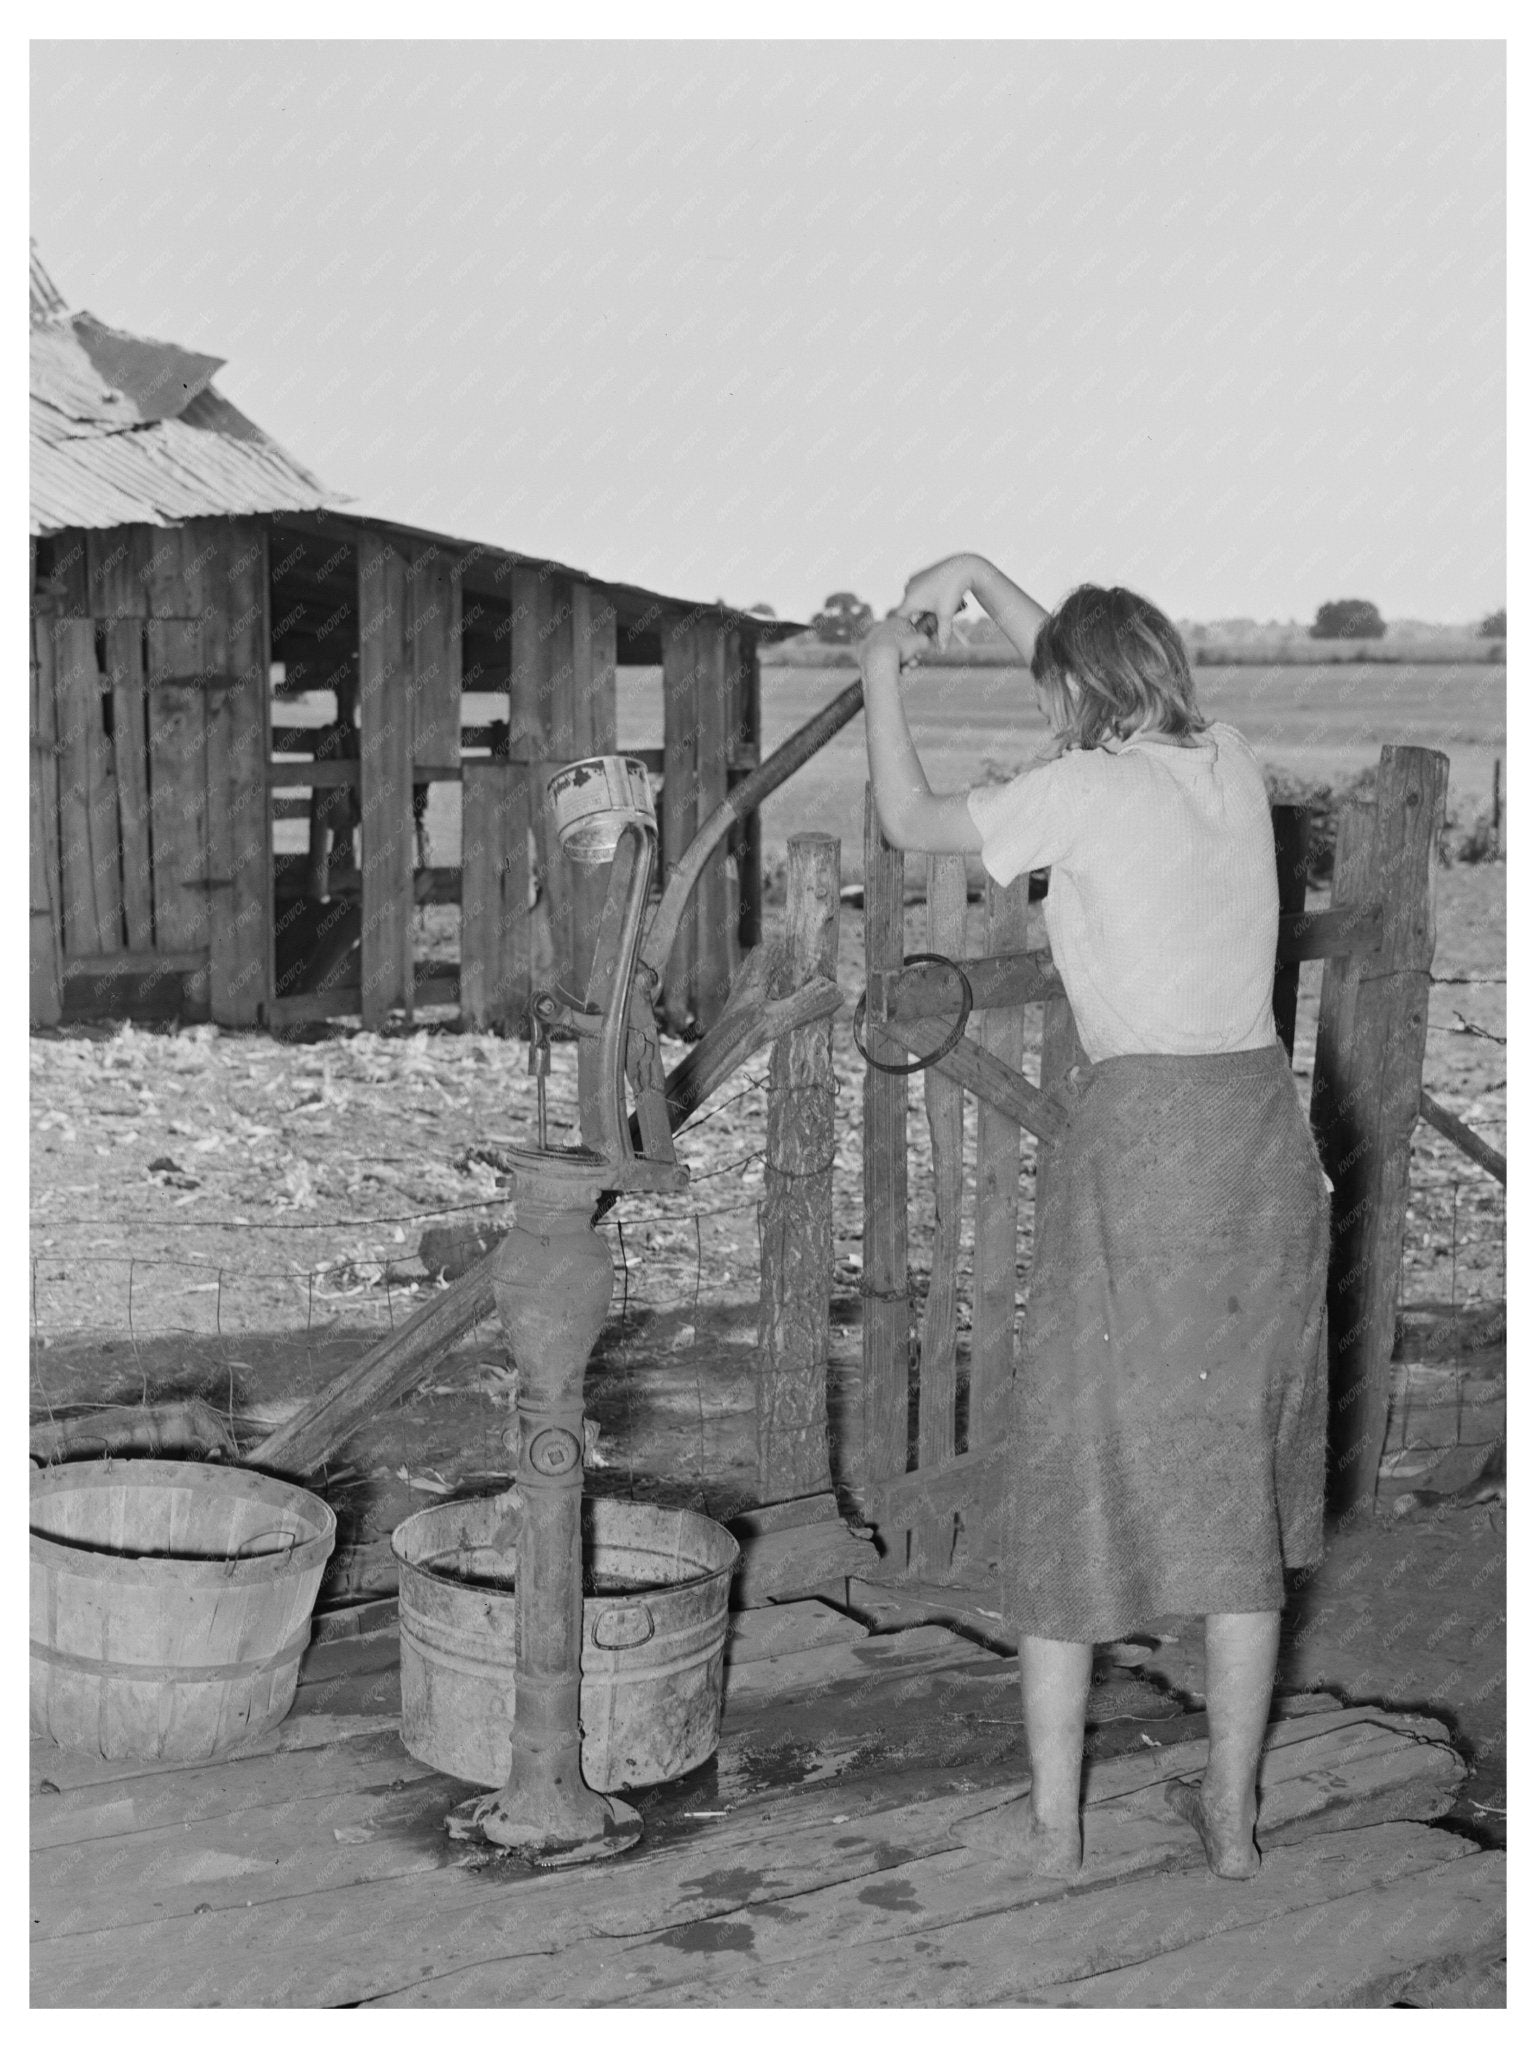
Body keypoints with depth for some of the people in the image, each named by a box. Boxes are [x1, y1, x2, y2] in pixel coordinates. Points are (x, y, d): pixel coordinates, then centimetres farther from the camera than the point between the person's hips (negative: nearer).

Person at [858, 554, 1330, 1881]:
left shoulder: (1079, 791, -8)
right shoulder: (1234, 769, 9)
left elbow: (910, 822, 8)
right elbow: (1117, 681, 28)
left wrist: (883, 675, 21)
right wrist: (981, 577, 30)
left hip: (1143, 1129, -5)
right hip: (1263, 1125, 6)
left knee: (1083, 1465, 8)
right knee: (1241, 1474, 14)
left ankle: (1051, 1817, 18)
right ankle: (1232, 1809, 22)